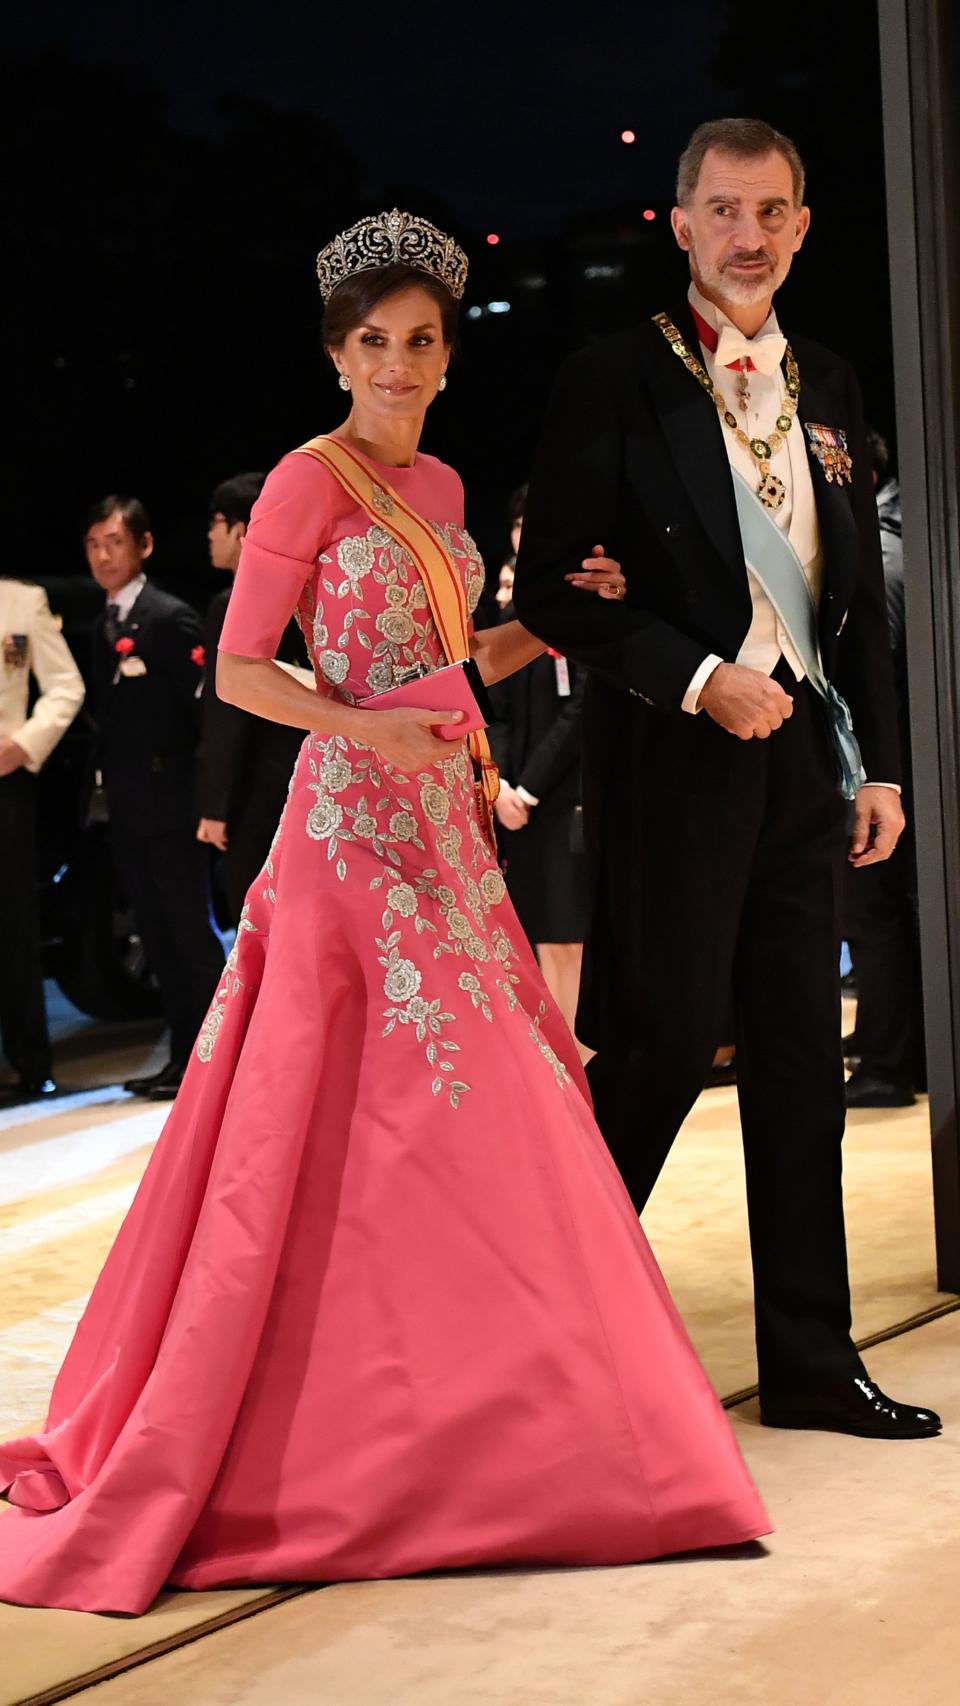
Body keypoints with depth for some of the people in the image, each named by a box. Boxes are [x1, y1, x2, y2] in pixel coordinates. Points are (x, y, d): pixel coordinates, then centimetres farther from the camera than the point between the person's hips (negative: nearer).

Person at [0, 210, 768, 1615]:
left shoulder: (439, 485, 15)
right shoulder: (308, 481, -7)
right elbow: (241, 672, -9)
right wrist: (366, 727, -21)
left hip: (445, 823, 8)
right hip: (356, 820, -8)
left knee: (474, 1111, 7)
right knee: (361, 1118, -8)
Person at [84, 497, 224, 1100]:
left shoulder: (170, 618, -11)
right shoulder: (104, 625, 13)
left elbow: (207, 708, -15)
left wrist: (204, 794, -17)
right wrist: (109, 786, 9)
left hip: (169, 802, -8)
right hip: (128, 807, 8)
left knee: (191, 932, -3)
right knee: (157, 937, 10)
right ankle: (184, 1055, 15)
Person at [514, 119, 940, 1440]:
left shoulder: (827, 387, 13)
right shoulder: (615, 383, -5)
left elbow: (860, 594, 16)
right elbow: (551, 590, -9)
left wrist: (879, 763, 10)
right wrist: (700, 678, -15)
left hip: (800, 747, 6)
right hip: (673, 757, -6)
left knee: (801, 1058, 8)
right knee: (665, 1038, -5)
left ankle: (811, 1362, 15)